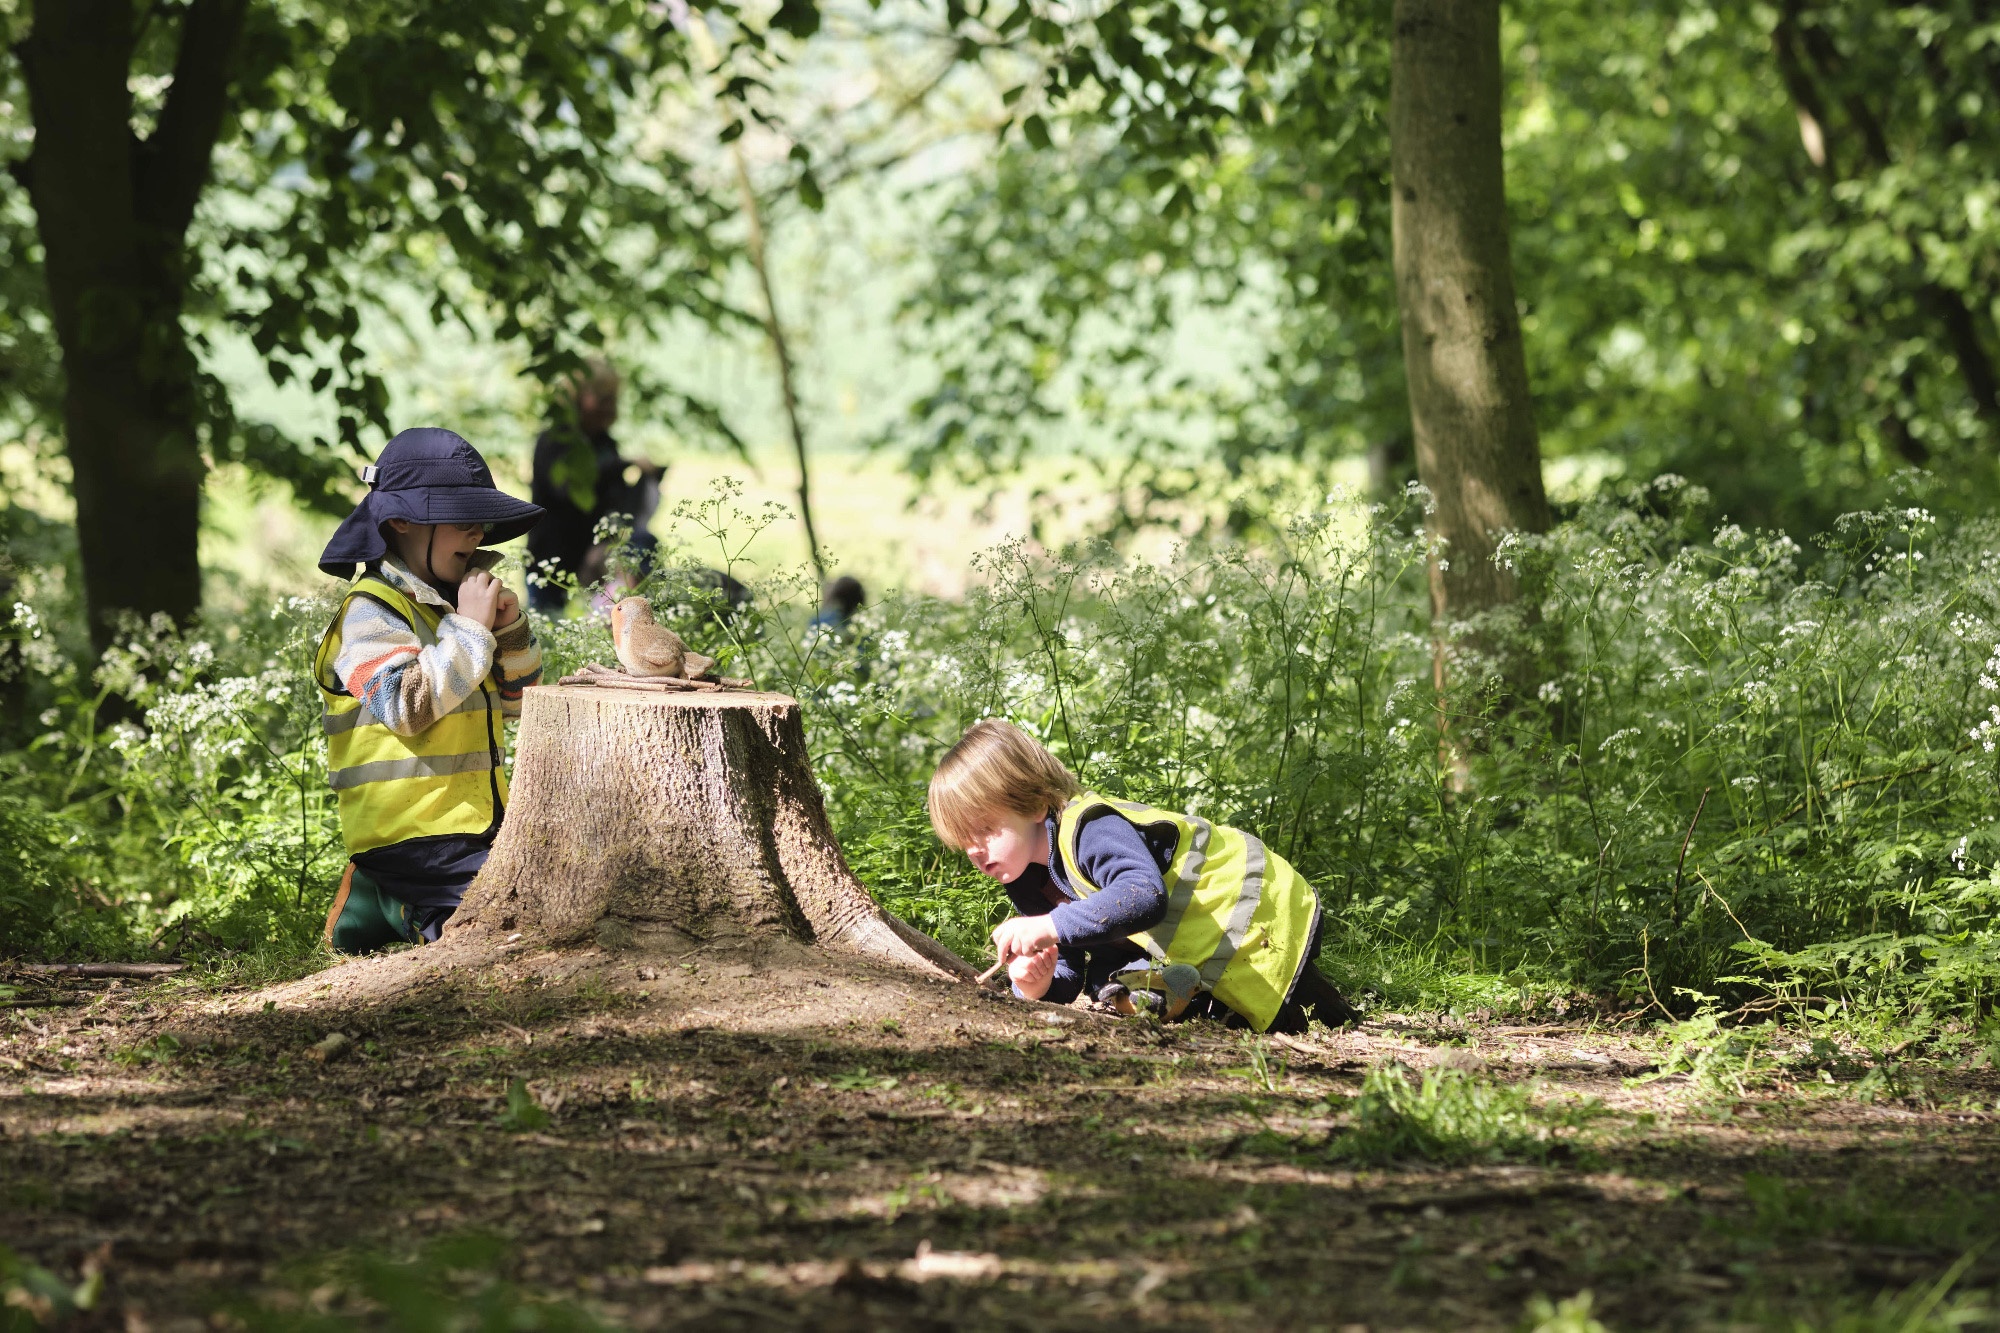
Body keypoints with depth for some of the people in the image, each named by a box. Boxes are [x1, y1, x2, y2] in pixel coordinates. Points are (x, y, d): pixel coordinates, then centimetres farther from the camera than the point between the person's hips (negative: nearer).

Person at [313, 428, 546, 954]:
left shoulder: (444, 603, 17)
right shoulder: (370, 612, -10)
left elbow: (515, 701, 22)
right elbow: (407, 707, -25)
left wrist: (510, 628, 3)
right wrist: (470, 629, -19)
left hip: (472, 826, 9)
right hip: (413, 836, -9)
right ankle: (405, 908, 1)